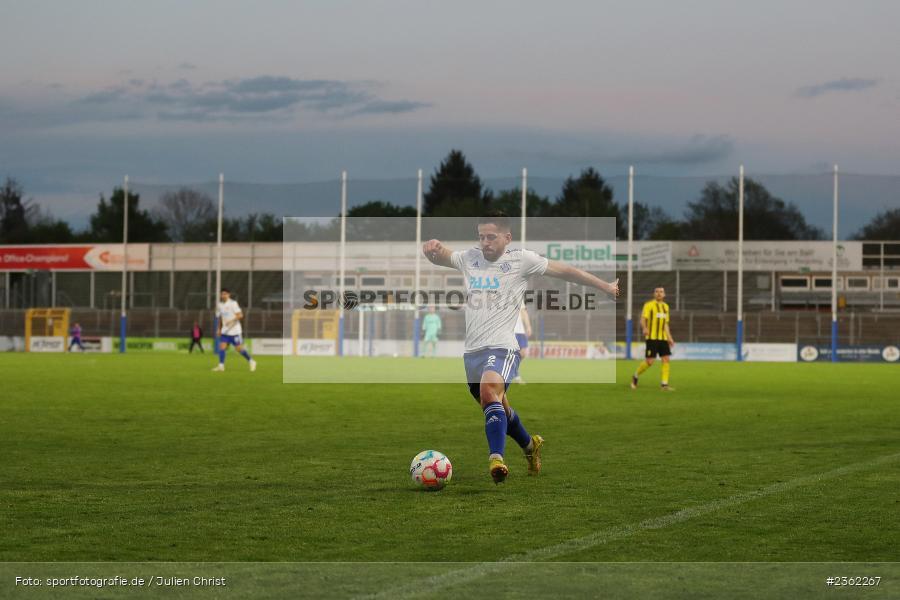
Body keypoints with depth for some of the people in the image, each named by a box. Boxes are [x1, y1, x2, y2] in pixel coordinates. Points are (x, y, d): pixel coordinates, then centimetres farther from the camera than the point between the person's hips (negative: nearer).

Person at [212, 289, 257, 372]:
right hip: (225, 331, 6)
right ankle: (221, 365, -6)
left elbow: (240, 315, -16)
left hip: (234, 331, -6)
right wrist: (219, 329, 18)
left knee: (239, 349, -3)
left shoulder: (233, 303, -10)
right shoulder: (220, 305, 10)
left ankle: (251, 361, 14)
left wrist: (231, 321, -29)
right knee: (222, 346, -8)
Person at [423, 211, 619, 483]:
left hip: (501, 348, -6)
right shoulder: (469, 258, 12)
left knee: (489, 390, -32)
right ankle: (530, 445, 45)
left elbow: (565, 271, 8)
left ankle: (496, 459, -39)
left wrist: (606, 286, 12)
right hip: (472, 350, 6)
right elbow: (441, 258, 2)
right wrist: (433, 248, -24)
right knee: (499, 409, 19)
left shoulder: (521, 259, 2)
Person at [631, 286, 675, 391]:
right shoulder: (649, 305, -3)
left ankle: (664, 384, -4)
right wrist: (644, 328, -32)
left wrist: (669, 338, 19)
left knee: (666, 359, -5)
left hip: (663, 338, 6)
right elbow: (643, 319, -11)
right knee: (649, 361, -8)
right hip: (652, 338, -6)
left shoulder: (665, 306, 17)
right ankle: (635, 376, 16)